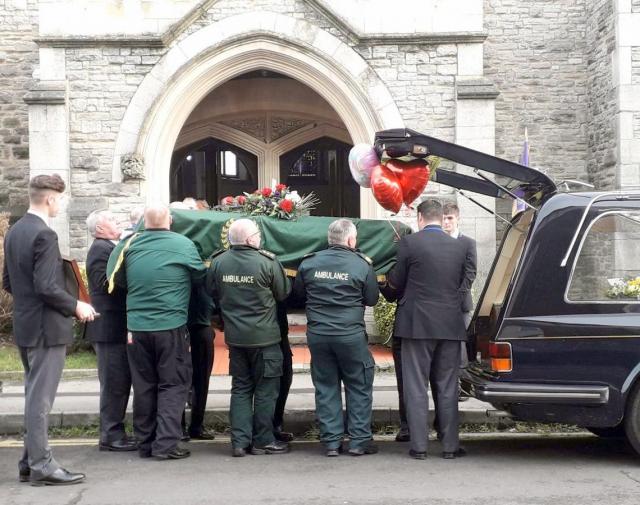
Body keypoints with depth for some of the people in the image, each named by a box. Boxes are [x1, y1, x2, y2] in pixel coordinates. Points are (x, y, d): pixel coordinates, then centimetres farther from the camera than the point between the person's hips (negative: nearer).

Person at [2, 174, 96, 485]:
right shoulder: (44, 234, -18)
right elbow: (47, 287, -24)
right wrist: (75, 306, -11)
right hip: (46, 328, -9)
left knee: (34, 395, 16)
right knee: (40, 398, -4)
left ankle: (29, 462, 22)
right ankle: (41, 466, 3)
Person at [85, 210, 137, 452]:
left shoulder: (110, 248, 18)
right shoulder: (100, 249, -12)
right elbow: (103, 283, -22)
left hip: (117, 327, 10)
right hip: (110, 329, -10)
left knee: (120, 382, 14)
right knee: (114, 382, -5)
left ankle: (114, 432, 21)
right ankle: (111, 436, 1)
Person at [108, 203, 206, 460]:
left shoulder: (132, 244, 0)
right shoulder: (183, 244, -8)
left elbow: (118, 279, 11)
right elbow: (200, 275, 4)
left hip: (137, 326, 3)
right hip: (171, 325, -3)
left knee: (144, 385, 12)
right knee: (173, 384, 5)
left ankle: (145, 443, 19)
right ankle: (166, 443, -2)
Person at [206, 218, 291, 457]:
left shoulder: (218, 263, -4)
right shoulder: (267, 262, -15)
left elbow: (212, 294, 9)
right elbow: (283, 293, -4)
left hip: (234, 336, 4)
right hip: (264, 336, -4)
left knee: (240, 388, 13)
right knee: (265, 389, 7)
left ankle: (240, 441, 10)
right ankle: (263, 441, 13)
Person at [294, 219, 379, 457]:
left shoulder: (309, 263, 1)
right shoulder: (362, 265, -6)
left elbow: (298, 291, 15)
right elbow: (372, 299, 3)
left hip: (317, 334, 3)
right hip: (351, 334, -3)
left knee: (326, 388, 10)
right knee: (359, 387, 9)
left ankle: (331, 442, 13)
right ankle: (359, 441, 10)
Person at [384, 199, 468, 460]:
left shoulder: (409, 243, -7)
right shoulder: (458, 247, 5)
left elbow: (396, 282, 0)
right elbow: (460, 285, 14)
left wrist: (390, 278, 22)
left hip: (417, 323, -3)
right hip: (450, 325, 3)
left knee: (416, 387, 3)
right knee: (447, 388, 10)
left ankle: (419, 446, 3)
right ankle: (450, 445, 13)